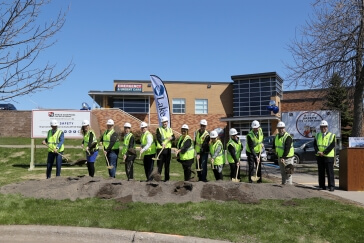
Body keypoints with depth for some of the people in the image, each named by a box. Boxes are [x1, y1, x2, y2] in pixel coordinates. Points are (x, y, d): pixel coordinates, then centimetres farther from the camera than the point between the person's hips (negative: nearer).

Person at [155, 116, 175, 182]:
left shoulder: (170, 129, 15)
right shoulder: (159, 129, 2)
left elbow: (174, 138, 6)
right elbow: (158, 138, -13)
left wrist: (171, 138, -17)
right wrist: (162, 143, -31)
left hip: (168, 149, 4)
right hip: (160, 149, -4)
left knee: (167, 164, 9)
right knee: (160, 164, -4)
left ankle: (167, 178, 16)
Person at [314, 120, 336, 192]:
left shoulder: (332, 136, 0)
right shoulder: (317, 135, 13)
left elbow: (332, 146, -11)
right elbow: (315, 144, 4)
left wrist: (324, 152, -18)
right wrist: (318, 151, -14)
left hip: (328, 156, -4)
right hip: (319, 156, 4)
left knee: (330, 172, -5)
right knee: (321, 172, 8)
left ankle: (331, 186, 0)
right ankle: (322, 186, 15)